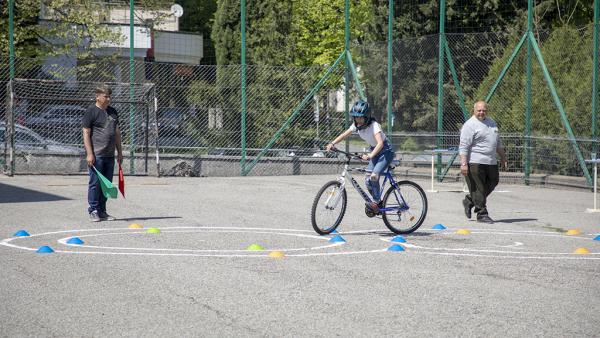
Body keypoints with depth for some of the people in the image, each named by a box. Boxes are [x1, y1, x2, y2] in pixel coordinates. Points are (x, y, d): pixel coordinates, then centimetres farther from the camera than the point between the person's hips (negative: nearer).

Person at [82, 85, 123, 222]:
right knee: (95, 182, -5)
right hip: (96, 155, -7)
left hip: (109, 155, 7)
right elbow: (86, 133, -8)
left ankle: (102, 211, 15)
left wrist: (120, 152, 18)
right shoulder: (91, 112, -5)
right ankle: (93, 211, 2)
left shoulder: (113, 112, 17)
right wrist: (89, 153, -15)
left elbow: (117, 132, 23)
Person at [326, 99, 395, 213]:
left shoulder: (374, 125, -28)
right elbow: (344, 135, -6)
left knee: (374, 176, -25)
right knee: (368, 180, -3)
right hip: (374, 151, 7)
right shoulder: (357, 125, -7)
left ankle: (376, 202, -9)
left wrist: (370, 156, -54)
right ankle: (378, 203, 14)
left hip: (386, 151, -7)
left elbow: (380, 143, -41)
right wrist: (332, 144, -22)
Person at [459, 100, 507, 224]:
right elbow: (463, 146, -14)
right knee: (478, 188, -5)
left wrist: (503, 158, 26)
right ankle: (482, 214, 1)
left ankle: (469, 201, 28)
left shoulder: (491, 123, 19)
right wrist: (463, 164, -22)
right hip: (475, 163, -8)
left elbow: (498, 143, 28)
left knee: (492, 182, 12)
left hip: (491, 162, 8)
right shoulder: (470, 125, -7)